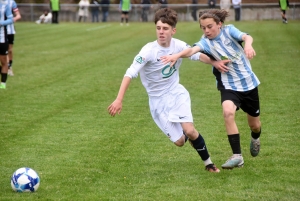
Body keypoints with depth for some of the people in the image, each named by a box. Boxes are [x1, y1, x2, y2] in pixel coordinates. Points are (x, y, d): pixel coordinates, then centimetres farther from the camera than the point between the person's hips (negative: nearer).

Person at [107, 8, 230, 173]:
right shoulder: (149, 50, -24)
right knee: (179, 141, -3)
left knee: (189, 131, -17)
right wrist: (119, 100, -33)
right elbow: (130, 73, -27)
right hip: (158, 100, -2)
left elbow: (197, 55, 8)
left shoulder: (179, 45, -11)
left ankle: (208, 163, 6)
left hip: (177, 92, 2)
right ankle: (184, 135, 37)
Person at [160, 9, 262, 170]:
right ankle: (237, 156, -24)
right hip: (229, 86, -1)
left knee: (254, 124, 13)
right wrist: (177, 55, -55)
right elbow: (192, 50, -33)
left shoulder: (229, 30, -11)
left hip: (248, 82, 1)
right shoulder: (206, 42, -12)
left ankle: (255, 139, 52)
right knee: (228, 111, -31)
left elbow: (246, 37, -29)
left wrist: (248, 45, -54)